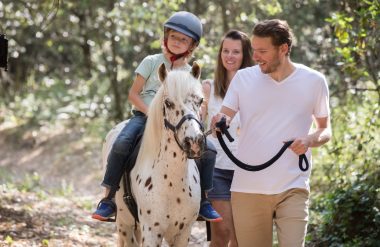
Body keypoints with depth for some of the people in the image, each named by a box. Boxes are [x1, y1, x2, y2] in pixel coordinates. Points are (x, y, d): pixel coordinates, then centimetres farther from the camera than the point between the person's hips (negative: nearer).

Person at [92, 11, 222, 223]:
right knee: (122, 143, -33)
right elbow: (133, 94, -1)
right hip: (144, 115, -3)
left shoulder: (190, 73, 10)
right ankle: (108, 200, -24)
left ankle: (203, 201, 0)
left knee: (208, 150, -16)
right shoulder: (152, 62, 2)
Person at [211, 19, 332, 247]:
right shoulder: (243, 78, 3)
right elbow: (221, 119, 2)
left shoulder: (314, 81, 1)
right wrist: (219, 123, -22)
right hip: (247, 188, 2)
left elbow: (326, 130, 10)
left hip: (293, 188, -1)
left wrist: (311, 140, -12)